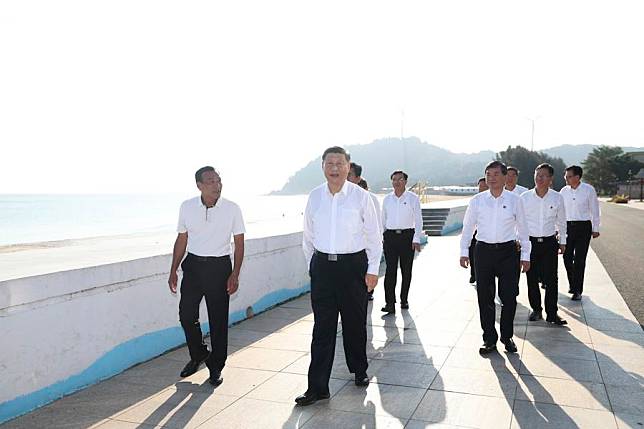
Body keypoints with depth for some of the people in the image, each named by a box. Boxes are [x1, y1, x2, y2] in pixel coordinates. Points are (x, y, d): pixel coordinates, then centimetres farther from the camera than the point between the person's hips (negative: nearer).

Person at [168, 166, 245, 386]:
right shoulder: (187, 207, 0)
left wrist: (235, 274, -9)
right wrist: (173, 270, 7)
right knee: (186, 314, 2)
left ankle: (216, 366, 20)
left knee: (218, 320, 3)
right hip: (193, 265, 2)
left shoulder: (232, 209, -6)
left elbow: (239, 243, -1)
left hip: (219, 267, -2)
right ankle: (198, 355, 28)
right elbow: (181, 240, 9)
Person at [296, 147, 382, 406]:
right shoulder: (314, 197, 2)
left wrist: (373, 269, -2)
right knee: (322, 327, 1)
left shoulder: (360, 196, -6)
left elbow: (373, 236, -1)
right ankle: (317, 387, 8)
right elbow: (308, 235, 12)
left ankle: (359, 370, 36)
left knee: (355, 323, 13)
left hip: (353, 264, -1)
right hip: (322, 266, 2)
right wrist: (312, 264, 11)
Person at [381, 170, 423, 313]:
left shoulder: (413, 198, 0)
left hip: (407, 235, -1)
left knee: (406, 270, 6)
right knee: (390, 270, -6)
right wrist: (382, 237, 11)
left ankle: (404, 300, 21)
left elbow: (418, 220, -1)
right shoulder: (387, 199, 9)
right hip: (390, 236, 2)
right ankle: (390, 303, -7)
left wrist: (416, 239, -8)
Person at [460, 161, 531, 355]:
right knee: (485, 298, 5)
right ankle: (489, 339, 18)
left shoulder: (514, 200, 2)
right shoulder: (476, 201, 2)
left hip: (508, 251, 0)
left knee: (509, 297, 4)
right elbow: (468, 227, 8)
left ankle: (507, 337, 23)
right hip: (483, 251, 1)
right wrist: (464, 252, 1)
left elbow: (522, 229, 7)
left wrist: (525, 255, 5)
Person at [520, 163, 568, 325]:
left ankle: (552, 314, 8)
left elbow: (561, 222, 12)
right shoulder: (525, 197, -3)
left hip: (550, 242, 0)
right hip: (530, 242, 0)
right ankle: (536, 310, 20)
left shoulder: (557, 198, 0)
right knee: (532, 278, 6)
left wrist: (562, 241, 14)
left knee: (551, 279, -1)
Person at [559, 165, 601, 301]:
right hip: (567, 226, 3)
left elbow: (594, 210, 1)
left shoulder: (589, 190, -6)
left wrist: (595, 229, 2)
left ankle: (577, 290, 7)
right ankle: (572, 284, 27)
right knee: (567, 258, 6)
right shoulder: (564, 191, 3)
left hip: (583, 226, -3)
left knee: (579, 260, -1)